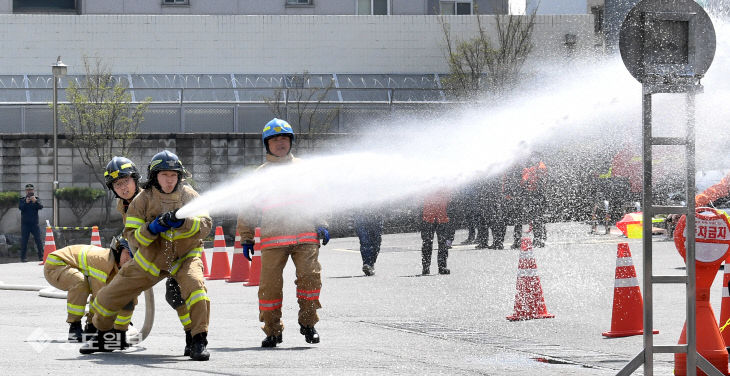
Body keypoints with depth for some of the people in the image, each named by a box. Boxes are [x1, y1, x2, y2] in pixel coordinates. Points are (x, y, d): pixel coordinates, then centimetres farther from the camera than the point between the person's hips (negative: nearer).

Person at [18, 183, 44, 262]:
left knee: (38, 240, -5)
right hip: (25, 223, 0)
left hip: (34, 223, 0)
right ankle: (23, 257, 3)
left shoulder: (36, 199, 8)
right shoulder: (22, 199, 7)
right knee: (24, 241, -1)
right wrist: (26, 202, -28)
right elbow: (20, 207, -10)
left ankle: (41, 256, -2)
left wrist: (35, 201, -28)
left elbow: (40, 206, -9)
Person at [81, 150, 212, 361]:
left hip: (185, 256, -2)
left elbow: (206, 225, -15)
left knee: (195, 286, -34)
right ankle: (102, 337, 32)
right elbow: (132, 236, -10)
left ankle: (199, 342, -27)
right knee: (110, 296, 3)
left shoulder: (189, 195, -6)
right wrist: (153, 228, -29)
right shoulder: (143, 200, -7)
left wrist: (183, 222, -33)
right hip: (150, 259, 2)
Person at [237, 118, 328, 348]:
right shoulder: (261, 174, 14)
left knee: (310, 276, -14)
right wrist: (246, 238, 14)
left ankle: (308, 323, 1)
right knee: (270, 283, -6)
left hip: (305, 235, 0)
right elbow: (248, 208, 18)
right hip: (272, 238, 0)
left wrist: (322, 225, 7)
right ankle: (272, 330, 6)